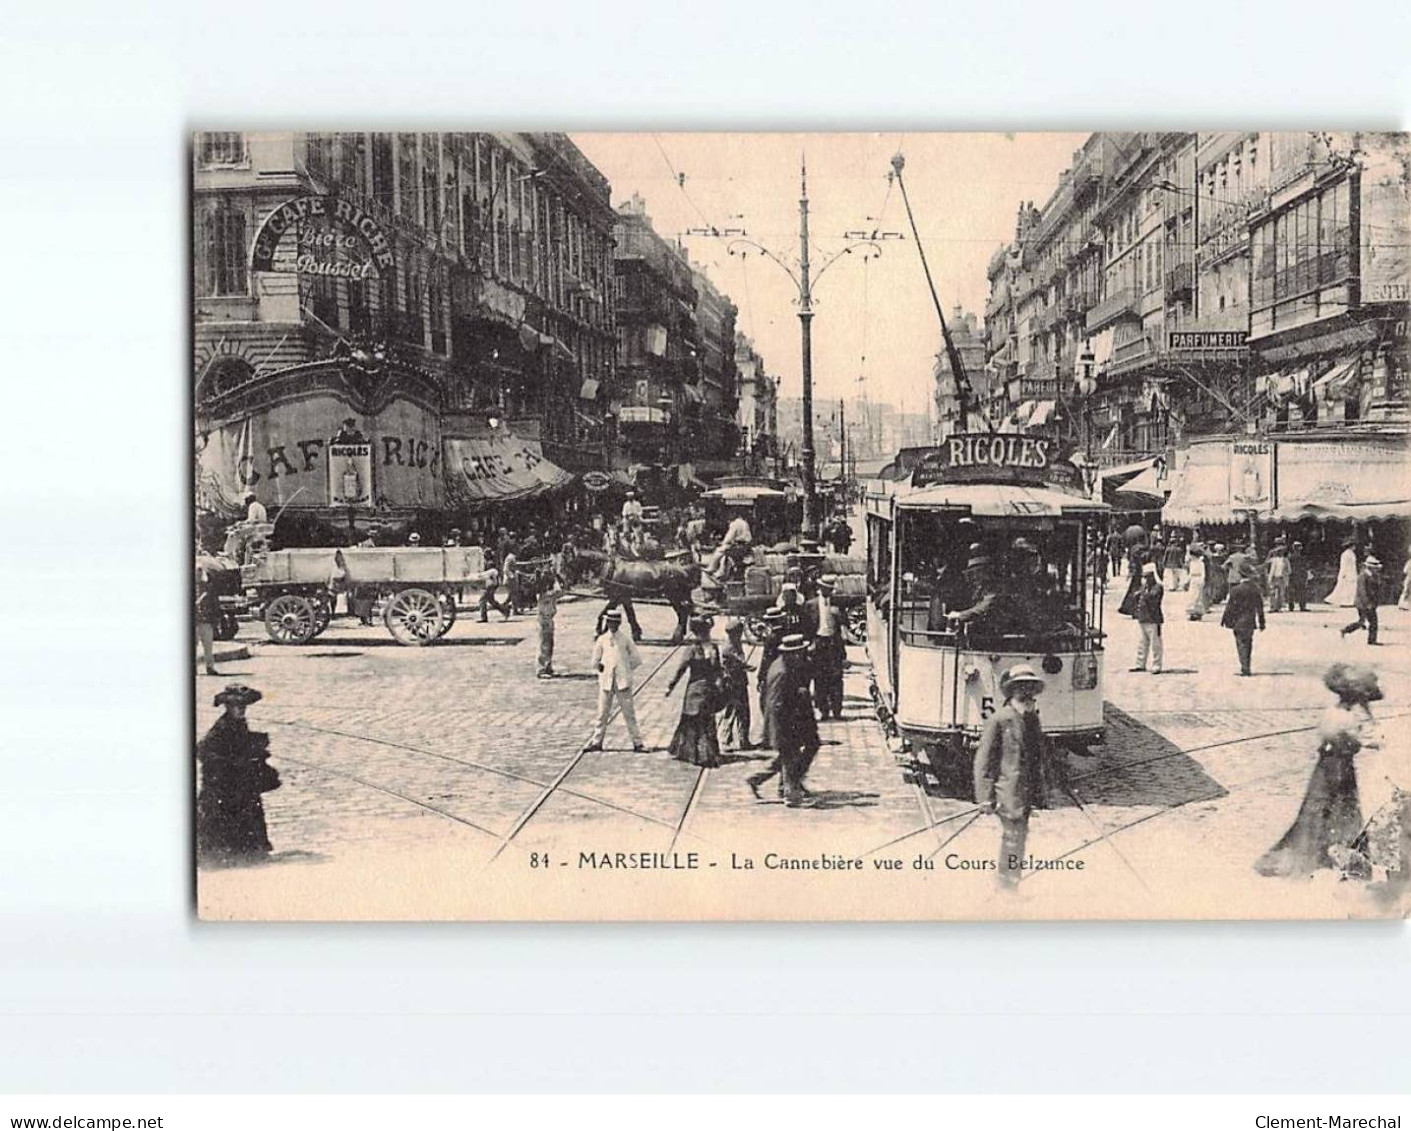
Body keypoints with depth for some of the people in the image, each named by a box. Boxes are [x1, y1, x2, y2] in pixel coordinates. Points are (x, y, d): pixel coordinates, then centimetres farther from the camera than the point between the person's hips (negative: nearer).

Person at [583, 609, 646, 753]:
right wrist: (603, 670, 6)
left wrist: (626, 670, 6)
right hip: (606, 681, 2)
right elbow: (595, 662, 13)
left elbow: (637, 659, 5)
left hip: (623, 681, -2)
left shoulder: (625, 639, 0)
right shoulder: (602, 640, 4)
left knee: (629, 712, 0)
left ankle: (637, 742, 4)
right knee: (602, 713, 7)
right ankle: (597, 741, 15)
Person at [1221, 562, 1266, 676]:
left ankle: (1245, 668, -10)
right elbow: (1260, 608, 8)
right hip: (1250, 622, 5)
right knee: (1248, 644, 14)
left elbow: (1230, 607, -9)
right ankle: (1246, 668, 21)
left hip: (1238, 621, -4)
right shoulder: (1256, 589, 2)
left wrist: (1225, 620, 1)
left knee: (1241, 644, -2)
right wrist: (1261, 623, 16)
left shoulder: (1236, 590, -13)